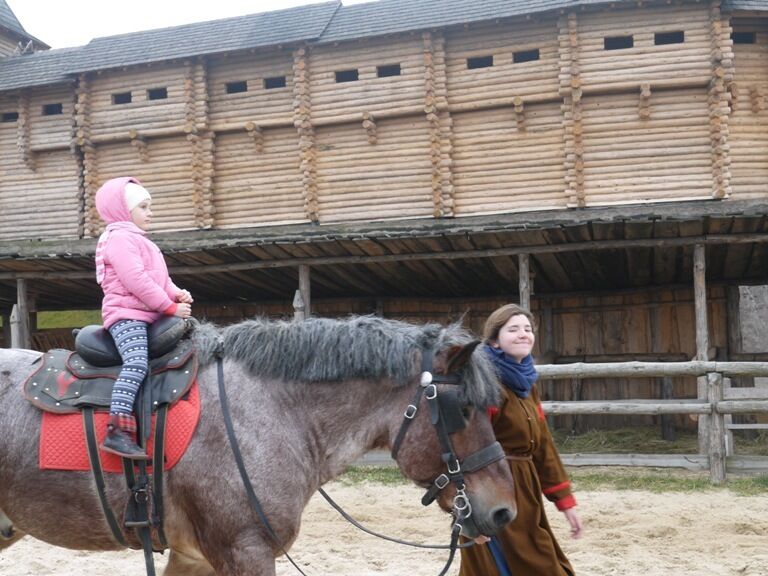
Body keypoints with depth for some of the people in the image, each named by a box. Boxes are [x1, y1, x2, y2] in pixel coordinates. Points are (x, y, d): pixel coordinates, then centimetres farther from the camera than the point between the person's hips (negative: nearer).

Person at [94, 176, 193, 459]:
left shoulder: (138, 242, 26)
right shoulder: (120, 238, -7)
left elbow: (160, 279, 23)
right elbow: (136, 280, -18)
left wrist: (177, 293, 2)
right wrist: (171, 307, -16)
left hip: (145, 316, 11)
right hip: (126, 314, -11)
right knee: (137, 363, -28)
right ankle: (117, 432, -36)